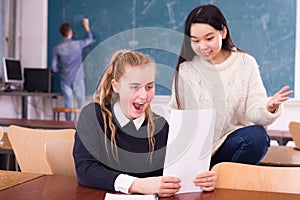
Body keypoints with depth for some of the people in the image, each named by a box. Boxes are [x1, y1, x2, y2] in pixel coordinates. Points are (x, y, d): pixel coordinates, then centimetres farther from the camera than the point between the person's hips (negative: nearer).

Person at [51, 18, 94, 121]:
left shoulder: (57, 49, -3)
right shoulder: (77, 44, -7)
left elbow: (54, 68, -1)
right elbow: (90, 39, 12)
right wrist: (86, 27, 25)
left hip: (65, 80, 2)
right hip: (78, 79, -2)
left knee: (68, 106, 7)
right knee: (81, 105, 4)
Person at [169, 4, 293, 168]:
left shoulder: (245, 63, 1)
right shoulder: (184, 70, 2)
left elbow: (254, 110, -5)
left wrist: (269, 108, -28)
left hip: (231, 141, 1)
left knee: (257, 136, -30)